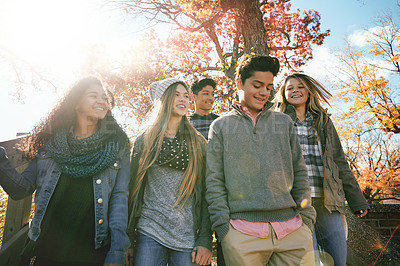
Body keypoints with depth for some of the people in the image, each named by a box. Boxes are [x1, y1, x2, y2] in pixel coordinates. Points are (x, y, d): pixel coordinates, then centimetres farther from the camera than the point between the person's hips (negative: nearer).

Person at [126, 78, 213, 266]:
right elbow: (133, 187, 7)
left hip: (188, 236, 0)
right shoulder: (144, 141, 6)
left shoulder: (198, 143, 5)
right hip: (150, 233, 0)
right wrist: (127, 239, 3)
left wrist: (205, 240, -4)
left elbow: (206, 192, 2)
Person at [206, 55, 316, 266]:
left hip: (292, 229, 3)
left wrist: (306, 217, 5)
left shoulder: (284, 122, 15)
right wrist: (222, 225, -4)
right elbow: (214, 182, 3)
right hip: (242, 232, -2)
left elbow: (299, 173, 13)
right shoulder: (221, 126, 8)